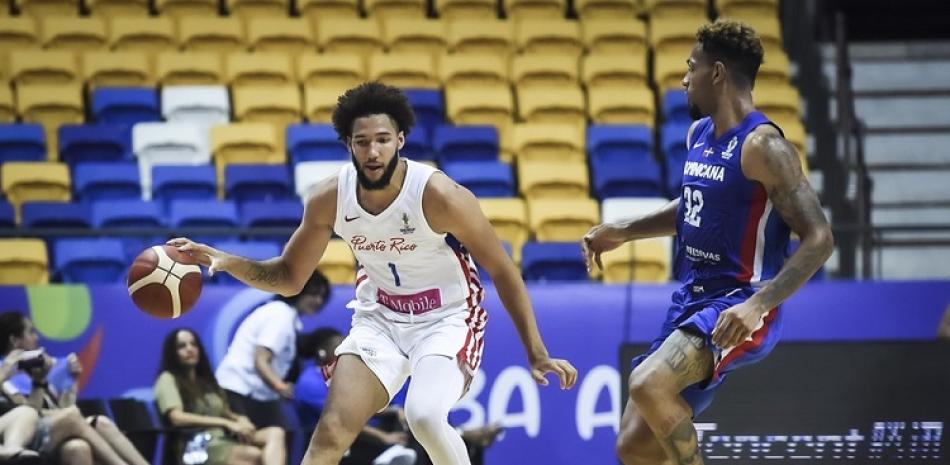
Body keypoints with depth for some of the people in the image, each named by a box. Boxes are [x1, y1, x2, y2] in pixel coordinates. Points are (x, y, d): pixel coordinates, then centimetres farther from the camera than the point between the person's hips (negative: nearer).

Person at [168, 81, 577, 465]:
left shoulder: (437, 195, -24)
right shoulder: (329, 199, -11)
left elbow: (503, 272, -13)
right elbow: (288, 278, 4)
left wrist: (536, 354, -13)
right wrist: (225, 261, -14)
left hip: (446, 319, -4)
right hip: (379, 318, 4)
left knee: (424, 415, -29)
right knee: (332, 431, -10)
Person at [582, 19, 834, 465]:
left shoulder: (761, 146, -16)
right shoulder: (698, 134, 10)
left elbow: (819, 239, -21)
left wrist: (758, 305, -31)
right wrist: (622, 231, 18)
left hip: (736, 308, -9)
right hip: (691, 302, 9)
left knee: (648, 383, -33)